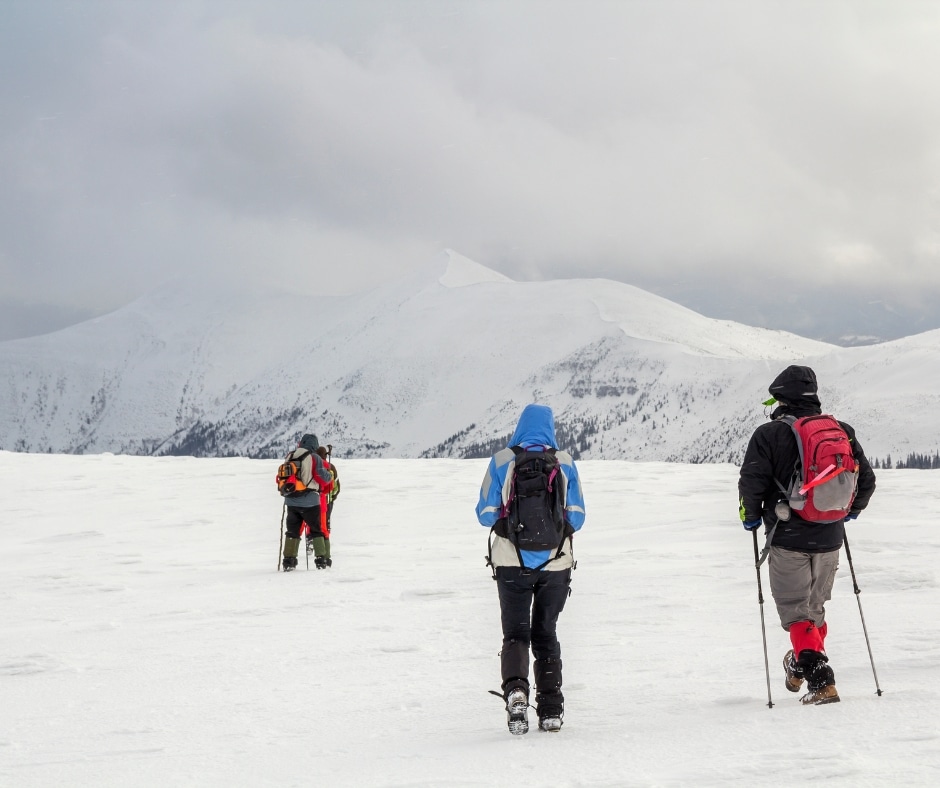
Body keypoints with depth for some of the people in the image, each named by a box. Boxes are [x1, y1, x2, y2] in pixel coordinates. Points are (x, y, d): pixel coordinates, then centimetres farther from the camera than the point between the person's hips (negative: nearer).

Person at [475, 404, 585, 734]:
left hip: (513, 562, -1)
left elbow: (486, 514, -2)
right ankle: (551, 709, 9)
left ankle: (516, 689, -21)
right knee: (545, 632, 14)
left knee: (516, 633, 6)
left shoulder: (502, 461, -3)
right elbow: (576, 518, 2)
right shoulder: (565, 463, 0)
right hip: (556, 563, 1)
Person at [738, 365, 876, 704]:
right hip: (830, 537, 5)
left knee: (796, 611, 0)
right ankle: (801, 666, 39)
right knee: (815, 605, 22)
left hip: (788, 536, -5)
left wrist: (751, 515, 4)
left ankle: (820, 680, -13)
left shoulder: (770, 434, -10)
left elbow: (751, 481, -15)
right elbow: (866, 477, 9)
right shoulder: (842, 432, 4)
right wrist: (849, 511, 26)